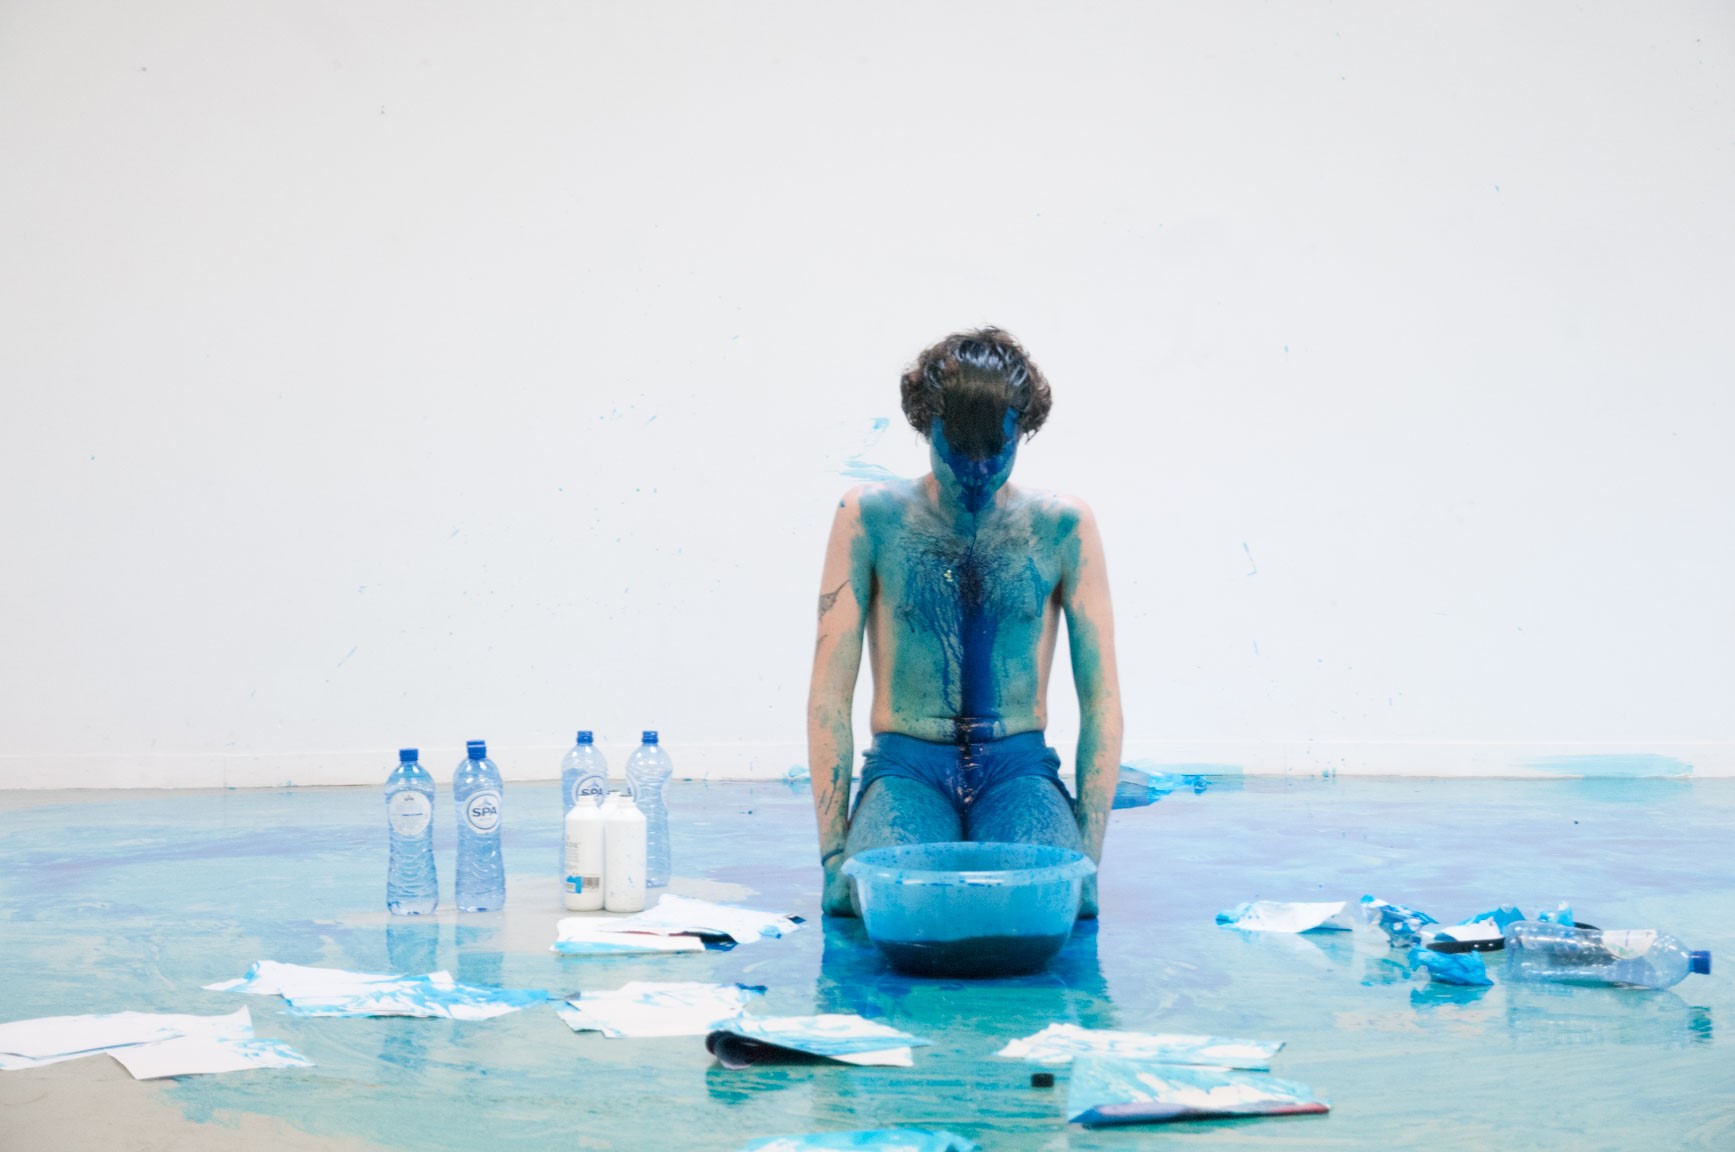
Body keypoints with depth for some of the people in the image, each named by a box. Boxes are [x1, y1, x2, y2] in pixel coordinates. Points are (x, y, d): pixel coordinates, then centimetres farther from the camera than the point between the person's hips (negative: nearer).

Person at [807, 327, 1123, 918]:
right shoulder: (870, 517, 0)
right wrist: (834, 852, -9)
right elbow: (829, 695, 0)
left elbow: (1101, 699, 3)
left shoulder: (1062, 527, 2)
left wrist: (1088, 857, -7)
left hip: (1020, 769, 1)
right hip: (907, 767, -1)